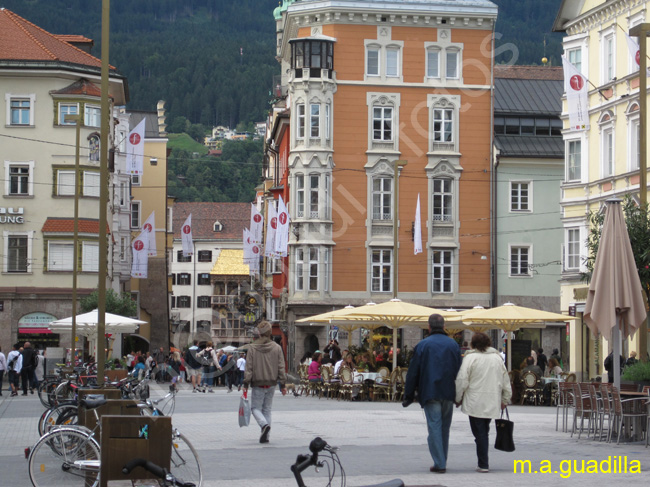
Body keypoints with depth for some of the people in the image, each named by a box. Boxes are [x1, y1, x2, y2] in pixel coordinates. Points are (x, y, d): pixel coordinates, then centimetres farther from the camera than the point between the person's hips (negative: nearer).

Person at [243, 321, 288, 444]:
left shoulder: (252, 347, -8)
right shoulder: (277, 348, 0)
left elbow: (248, 367, -8)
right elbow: (281, 368, 2)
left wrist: (246, 384, -4)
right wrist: (283, 384, 9)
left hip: (257, 384, -3)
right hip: (271, 384, 3)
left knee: (255, 408, 8)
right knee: (267, 409, 13)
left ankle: (264, 424, -20)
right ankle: (265, 436, 11)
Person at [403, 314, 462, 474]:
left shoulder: (422, 345, -4)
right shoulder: (453, 345, 5)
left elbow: (413, 372, -3)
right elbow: (459, 370, 9)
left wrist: (409, 395, 4)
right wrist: (459, 394, 16)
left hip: (430, 393, -3)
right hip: (448, 393, 3)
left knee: (434, 427, -2)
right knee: (445, 428, 14)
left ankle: (439, 464, -7)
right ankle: (442, 462, 21)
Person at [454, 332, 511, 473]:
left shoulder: (470, 357, -8)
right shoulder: (497, 357, 8)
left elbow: (462, 381, -9)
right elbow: (505, 381, 13)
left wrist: (458, 398, 4)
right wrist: (505, 399, 22)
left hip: (475, 403, -5)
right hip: (492, 403, 5)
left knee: (480, 433, -1)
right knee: (484, 432, 14)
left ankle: (483, 464, -3)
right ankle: (483, 463, 15)